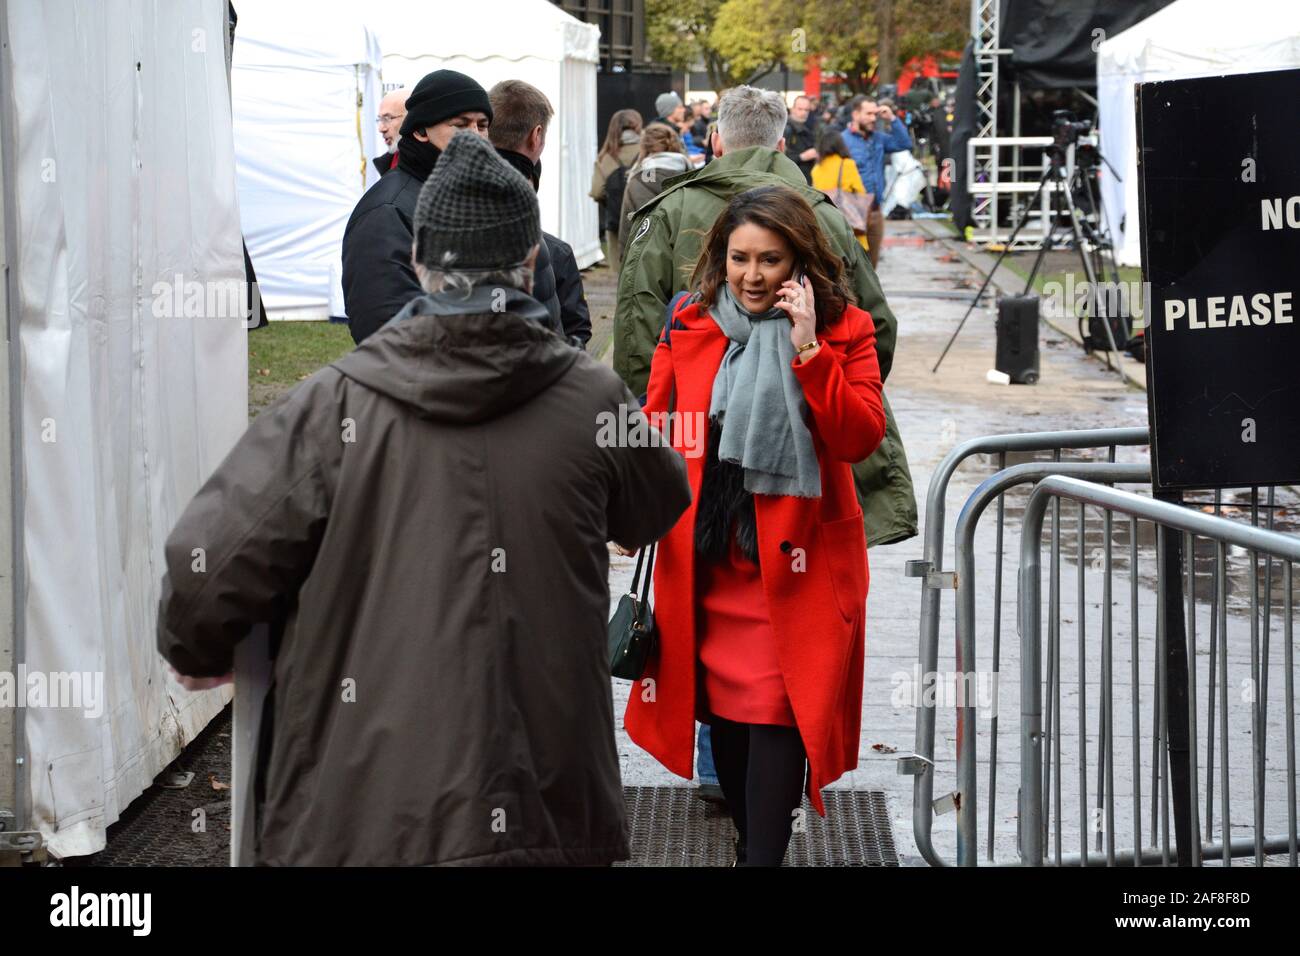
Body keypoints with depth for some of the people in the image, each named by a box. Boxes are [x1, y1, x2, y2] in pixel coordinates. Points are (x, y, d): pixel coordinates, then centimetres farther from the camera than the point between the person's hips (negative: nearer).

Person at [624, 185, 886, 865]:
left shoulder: (843, 331, -1)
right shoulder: (688, 328, 6)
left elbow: (861, 438, -12)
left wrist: (808, 350, -19)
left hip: (794, 560, -3)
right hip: (703, 558, 3)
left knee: (775, 712, -8)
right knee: (722, 706, 10)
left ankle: (763, 855, -4)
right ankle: (752, 837, 26)